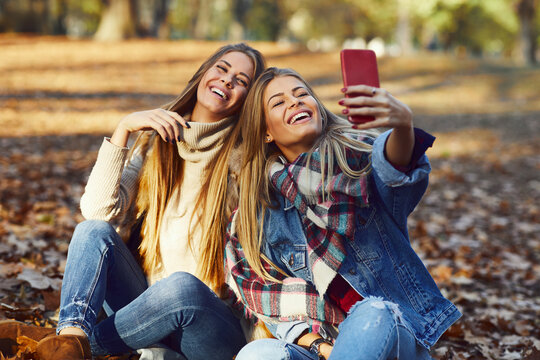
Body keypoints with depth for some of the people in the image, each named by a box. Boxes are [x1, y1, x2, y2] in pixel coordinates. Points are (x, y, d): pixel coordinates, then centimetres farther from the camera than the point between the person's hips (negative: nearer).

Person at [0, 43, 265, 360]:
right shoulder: (156, 142, 9)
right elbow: (98, 210, -6)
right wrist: (123, 129, -9)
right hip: (148, 309, 4)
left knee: (182, 287, -36)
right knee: (93, 231, -18)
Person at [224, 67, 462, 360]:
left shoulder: (355, 154, -2)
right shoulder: (258, 209, 8)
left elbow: (391, 166, -27)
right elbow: (264, 292, 8)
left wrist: (403, 125, -51)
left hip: (393, 334, -1)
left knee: (371, 316, -36)